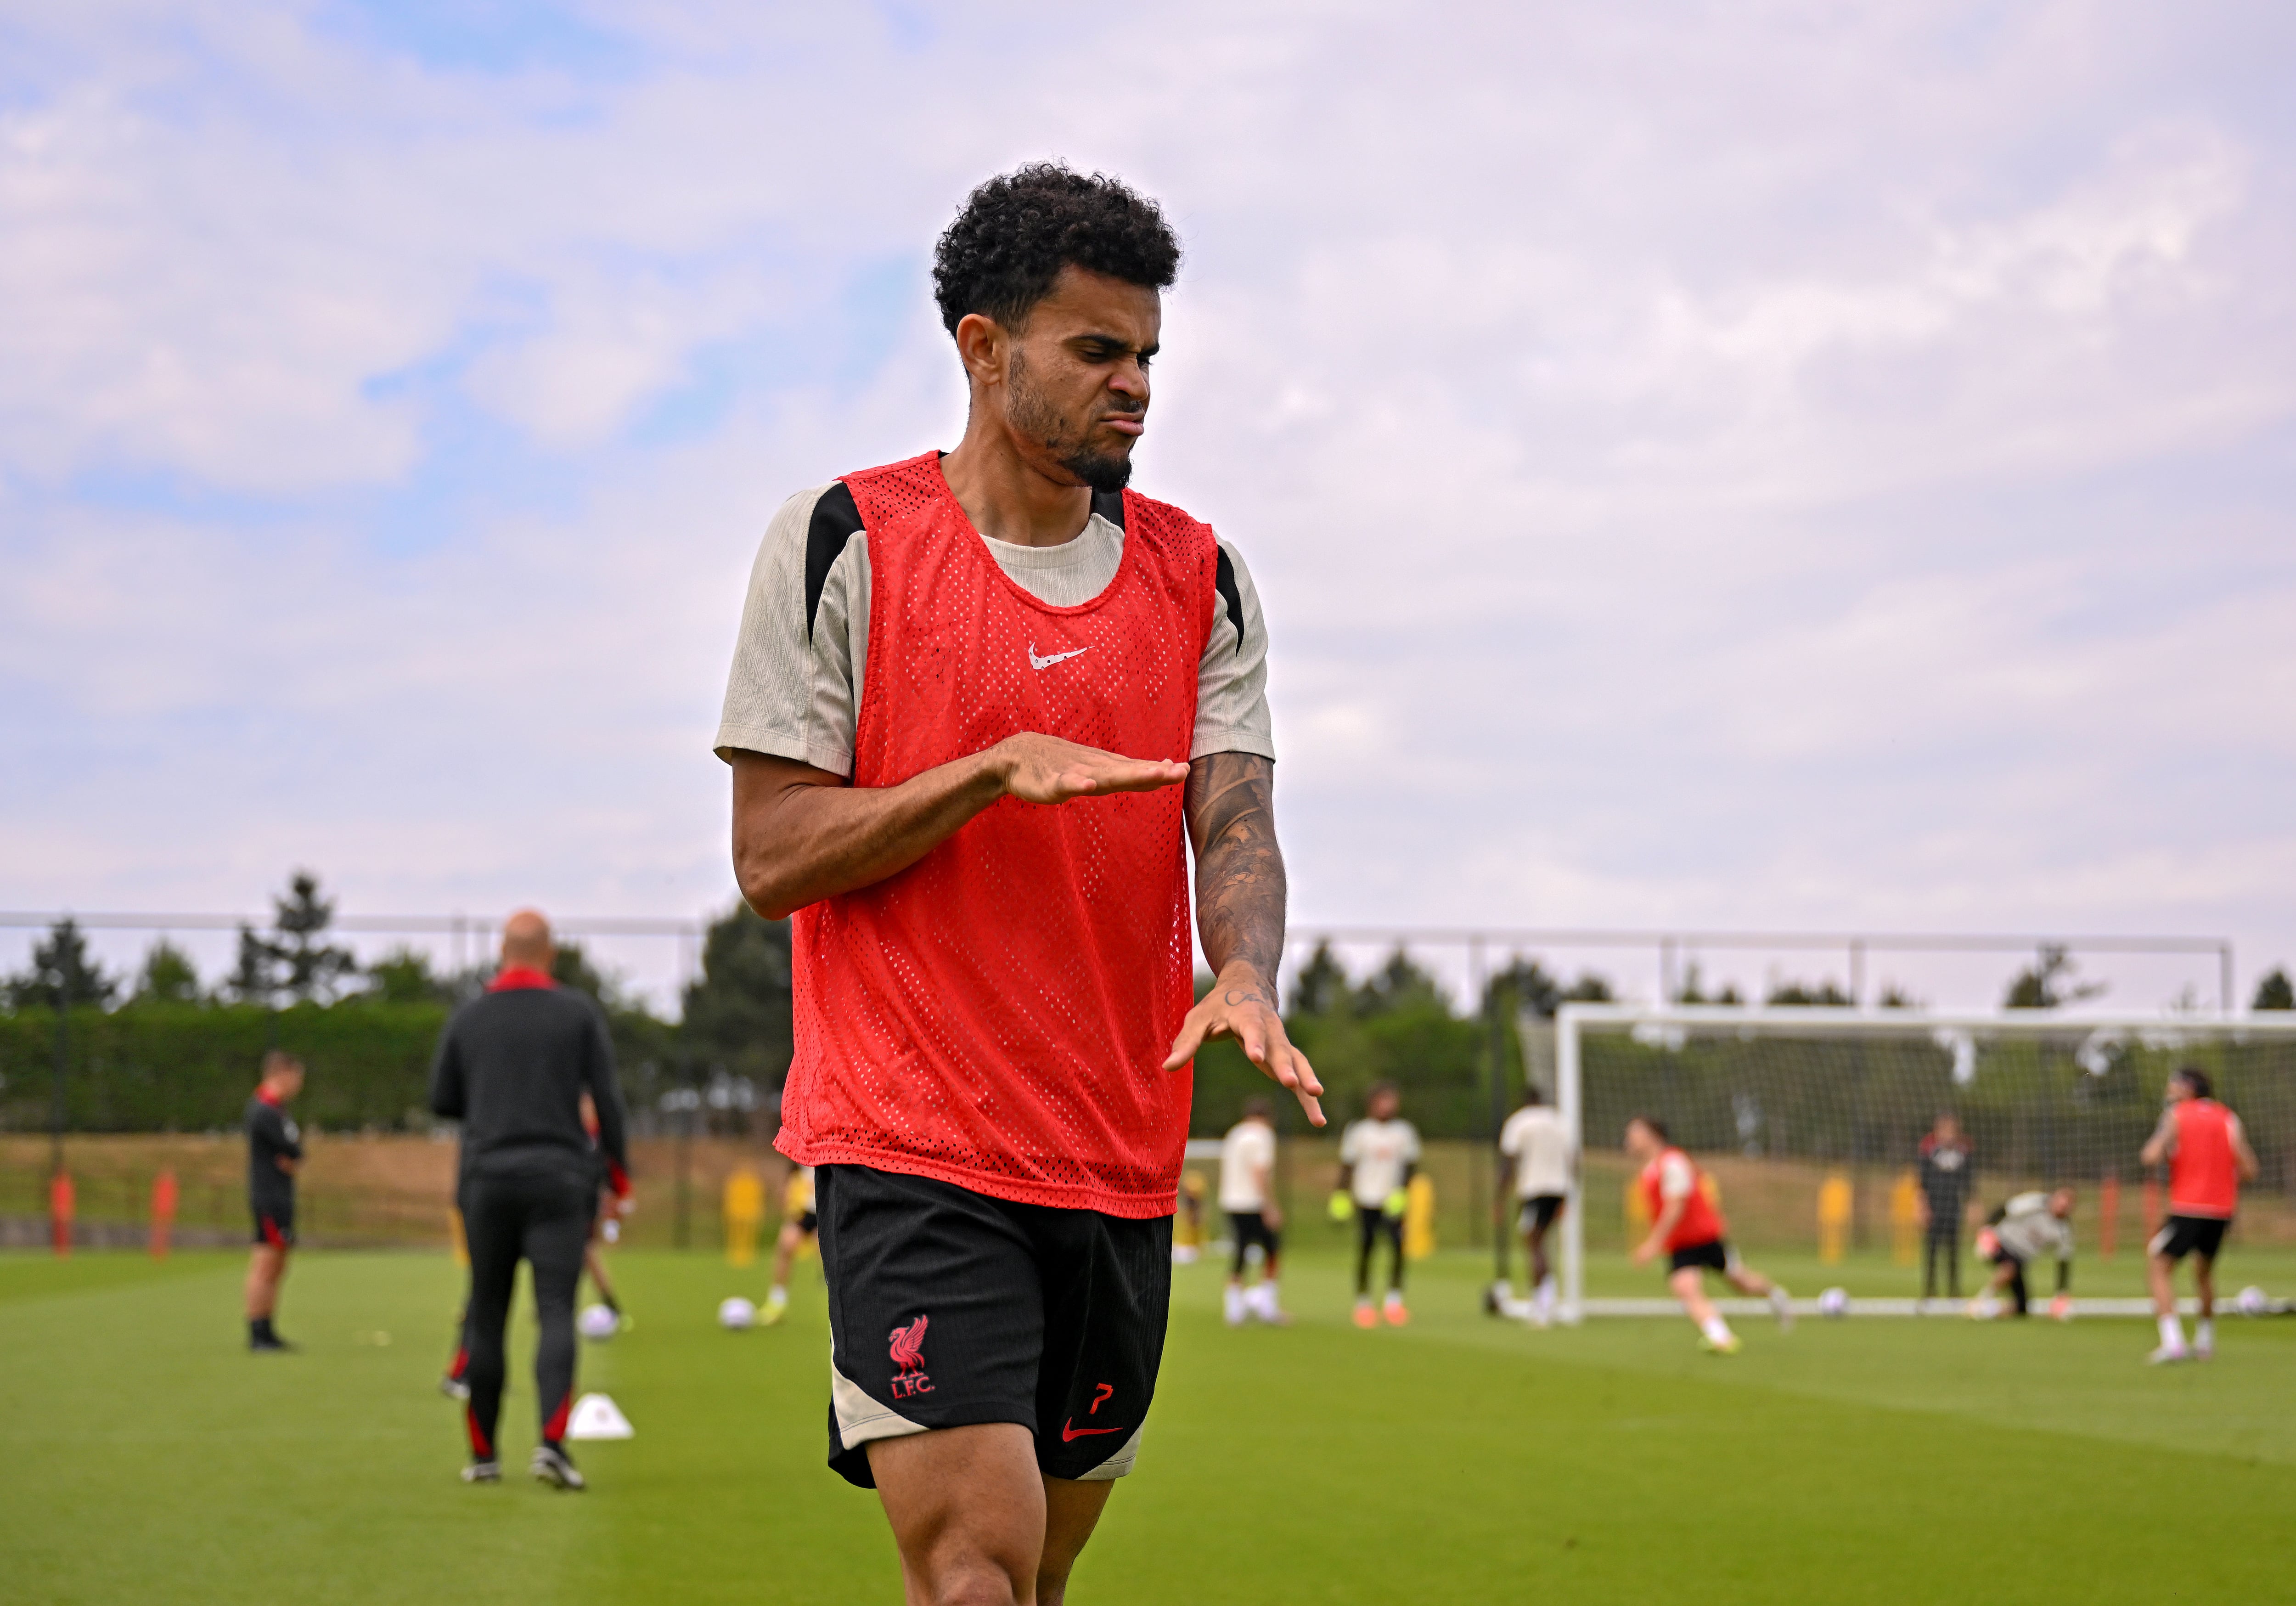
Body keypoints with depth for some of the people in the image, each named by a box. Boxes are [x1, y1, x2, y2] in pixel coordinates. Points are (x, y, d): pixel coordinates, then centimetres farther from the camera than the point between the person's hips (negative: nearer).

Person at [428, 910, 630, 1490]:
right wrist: (618, 1173, 5)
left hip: (487, 1180, 2)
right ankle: (552, 1442, -24)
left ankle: (483, 1453, 14)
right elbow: (608, 1098, -2)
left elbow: (441, 1101, 11)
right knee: (556, 1315, -7)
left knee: (487, 1318, 10)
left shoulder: (468, 1018, 6)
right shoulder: (579, 1013, 1)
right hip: (560, 1181, -2)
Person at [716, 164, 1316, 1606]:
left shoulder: (1198, 577, 10)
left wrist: (1245, 974, -21)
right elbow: (771, 856, -5)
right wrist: (995, 769, -18)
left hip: (1122, 1160, 5)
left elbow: (1235, 826, 2)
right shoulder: (843, 542, -2)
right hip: (910, 1144, -5)